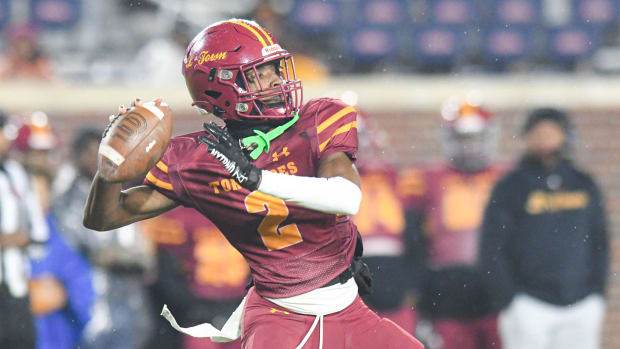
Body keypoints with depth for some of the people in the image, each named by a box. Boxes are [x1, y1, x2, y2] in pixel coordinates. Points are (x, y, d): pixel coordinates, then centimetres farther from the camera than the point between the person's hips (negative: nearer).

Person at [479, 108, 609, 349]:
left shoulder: (585, 186, 11)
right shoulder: (511, 187, -1)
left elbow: (599, 243, 17)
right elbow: (492, 252, -2)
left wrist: (596, 293, 8)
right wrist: (507, 302, -6)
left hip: (581, 305, 4)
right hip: (528, 307, -4)